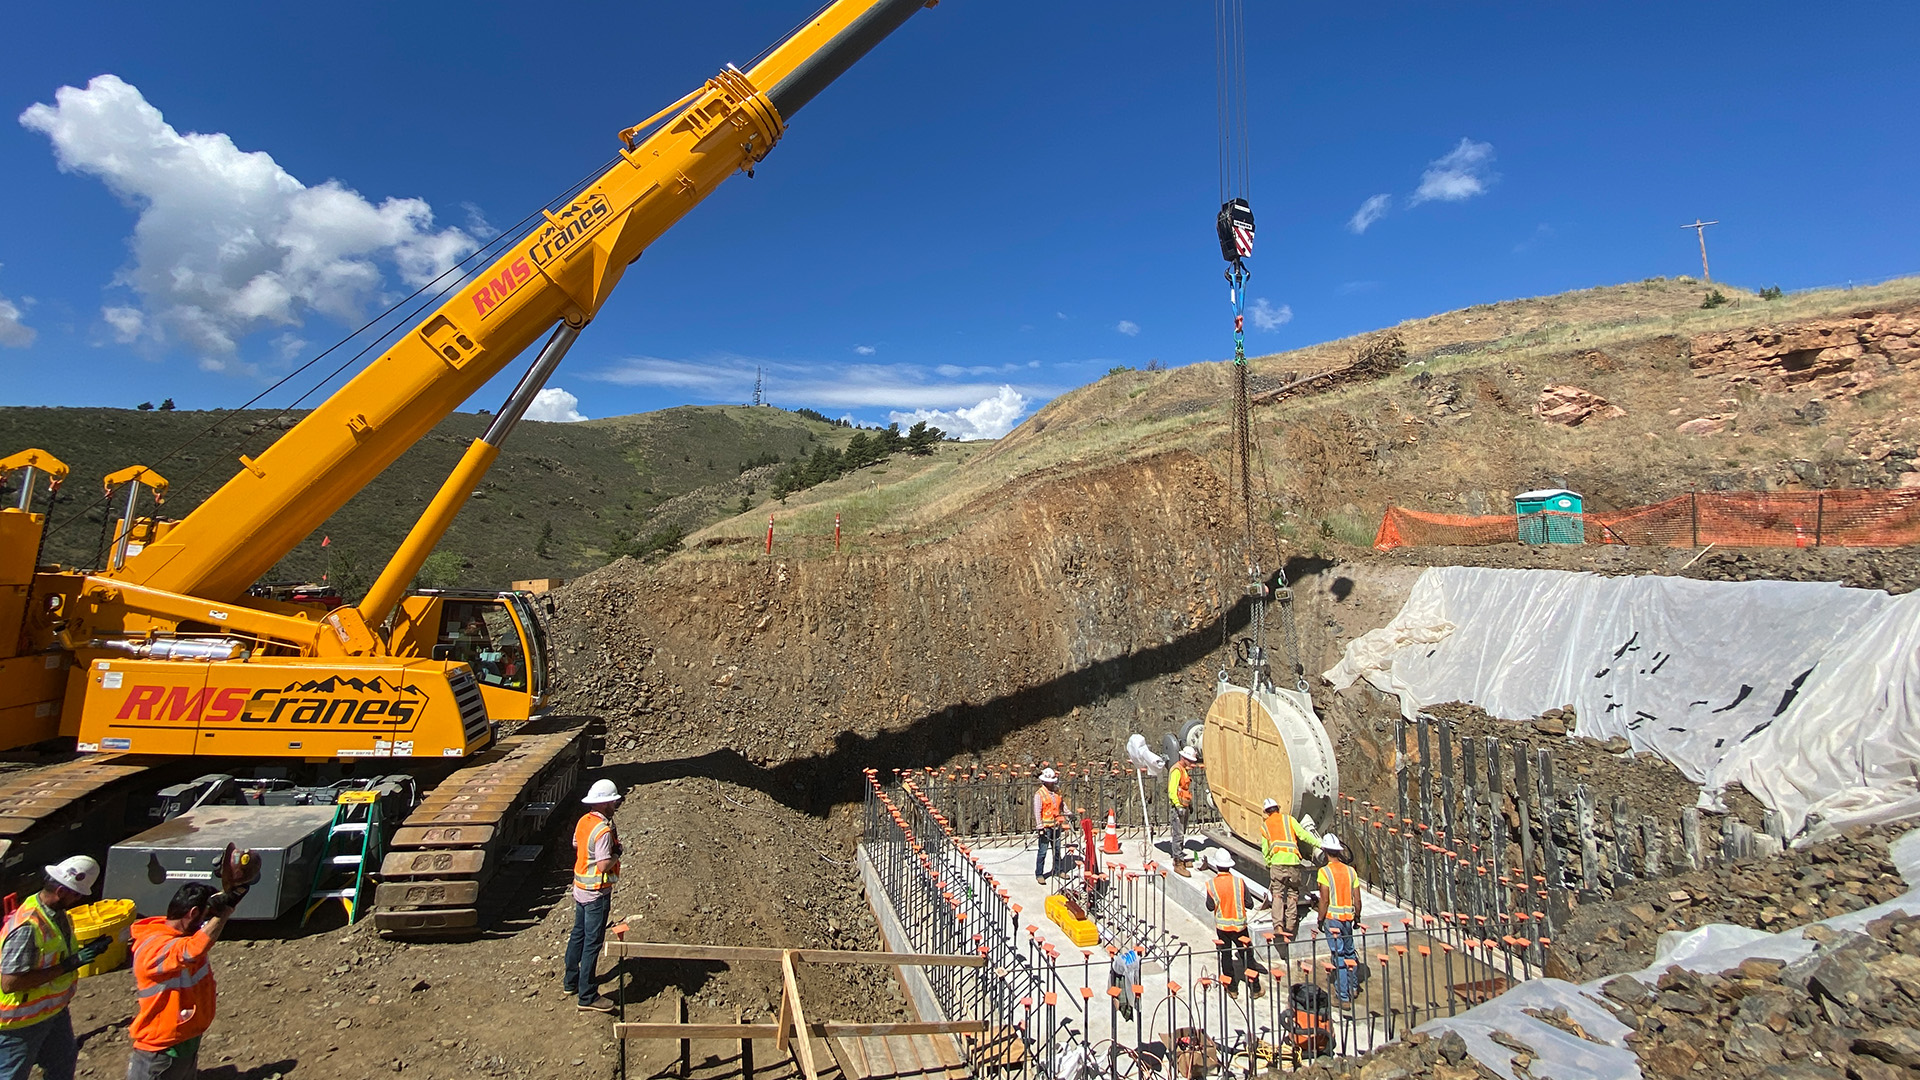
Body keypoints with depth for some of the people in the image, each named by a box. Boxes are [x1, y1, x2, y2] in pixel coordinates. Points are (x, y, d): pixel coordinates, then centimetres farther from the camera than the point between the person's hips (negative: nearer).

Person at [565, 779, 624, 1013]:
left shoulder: (584, 821, 0)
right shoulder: (603, 831, -26)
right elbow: (604, 865, -29)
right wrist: (616, 854, -11)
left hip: (580, 887, 9)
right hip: (597, 892, -9)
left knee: (578, 935, 21)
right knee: (593, 942, -1)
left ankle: (571, 981, 36)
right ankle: (587, 996, 6)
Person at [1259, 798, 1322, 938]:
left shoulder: (1264, 826, 16)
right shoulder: (1289, 819, 12)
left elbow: (1265, 849, 15)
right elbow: (1303, 835, 4)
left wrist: (1268, 864, 24)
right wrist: (1320, 844, 11)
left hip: (1277, 862, 0)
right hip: (1293, 860, 0)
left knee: (1277, 894, 2)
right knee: (1293, 893, 12)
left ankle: (1278, 925, -13)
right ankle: (1290, 925, 12)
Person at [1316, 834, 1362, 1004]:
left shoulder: (1325, 872, -12)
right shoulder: (1351, 871, 2)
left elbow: (1324, 900, -14)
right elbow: (1357, 899, 4)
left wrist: (1320, 919, -3)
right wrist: (1357, 917, 19)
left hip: (1332, 918, -5)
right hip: (1348, 917, 5)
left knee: (1338, 955, 0)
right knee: (1350, 952, 19)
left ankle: (1343, 995, 5)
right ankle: (1352, 988, 30)